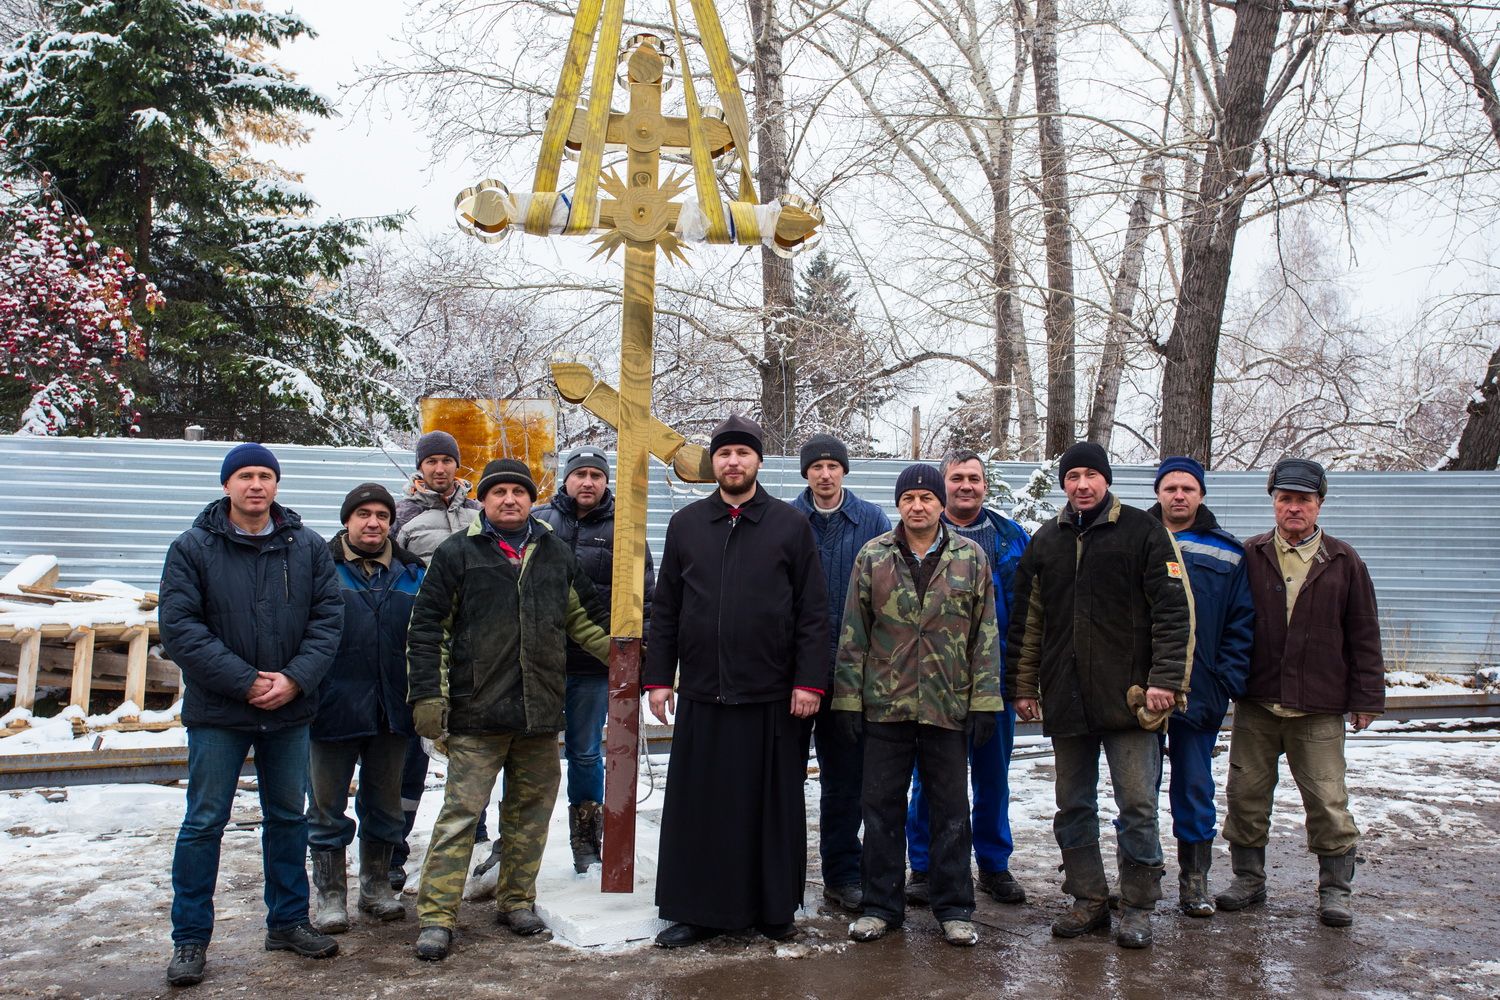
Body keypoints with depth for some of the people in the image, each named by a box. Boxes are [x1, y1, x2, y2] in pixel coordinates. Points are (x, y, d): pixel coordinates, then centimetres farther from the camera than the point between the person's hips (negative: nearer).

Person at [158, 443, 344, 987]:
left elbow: (328, 617, -1)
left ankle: (288, 921, 28)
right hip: (218, 712, -3)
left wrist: (295, 678, -15)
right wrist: (246, 682, -18)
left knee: (288, 818, 14)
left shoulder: (308, 547, 2)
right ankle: (189, 938, 17)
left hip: (289, 712, 3)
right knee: (204, 823, 4)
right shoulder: (192, 548, -6)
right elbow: (179, 627, -13)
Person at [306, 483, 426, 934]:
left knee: (385, 804, 14)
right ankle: (330, 893, 19)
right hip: (334, 708, -3)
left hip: (391, 710, 3)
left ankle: (375, 884, 29)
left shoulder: (411, 573, 7)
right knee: (328, 806, 7)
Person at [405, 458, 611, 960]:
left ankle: (517, 899, 27)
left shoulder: (556, 553, 12)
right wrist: (426, 695, -8)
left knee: (530, 811, 12)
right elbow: (426, 628, -1)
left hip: (540, 712, 4)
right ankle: (436, 915, 3)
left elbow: (585, 618, 21)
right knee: (460, 813, -4)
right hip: (477, 713, -4)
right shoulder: (457, 553, 1)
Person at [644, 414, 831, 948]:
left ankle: (774, 907, 21)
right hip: (701, 692, 2)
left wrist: (810, 681, -7)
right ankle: (695, 910, 17)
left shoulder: (791, 525, 3)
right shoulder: (685, 524, 10)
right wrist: (658, 677, 5)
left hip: (773, 696, -2)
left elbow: (813, 611, 0)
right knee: (697, 805, 6)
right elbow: (665, 608, 11)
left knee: (773, 805, 7)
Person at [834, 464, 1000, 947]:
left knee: (951, 810, 8)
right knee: (881, 807, 7)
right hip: (885, 705, 0)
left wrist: (984, 701, -2)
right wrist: (848, 697, -1)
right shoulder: (873, 557, 3)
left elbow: (985, 635, 3)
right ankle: (881, 904, 20)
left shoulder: (971, 557, 3)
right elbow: (854, 634, 3)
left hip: (949, 706, 0)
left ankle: (954, 908, 21)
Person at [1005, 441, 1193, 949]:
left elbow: (1174, 612, -5)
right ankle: (1089, 900, 23)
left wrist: (1166, 679, -12)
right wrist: (1022, 686, 11)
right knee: (1074, 806, 11)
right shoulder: (1045, 542, 12)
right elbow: (1026, 622, 15)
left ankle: (1138, 907, 14)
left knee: (1137, 806, 0)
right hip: (1065, 700, 4)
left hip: (1128, 697, -4)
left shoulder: (1144, 532, 0)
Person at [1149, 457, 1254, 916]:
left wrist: (1227, 685, -6)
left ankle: (1195, 880, 20)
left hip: (1199, 693, 1)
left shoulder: (1227, 554, 5)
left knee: (1195, 788, 9)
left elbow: (1240, 625, 4)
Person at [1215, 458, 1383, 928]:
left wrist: (1366, 697, 2)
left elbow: (1364, 635, 5)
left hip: (1319, 710, -1)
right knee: (1246, 794, 7)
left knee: (1328, 800, 2)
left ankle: (1335, 888, 18)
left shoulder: (1343, 561, 3)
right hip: (1255, 705, 1)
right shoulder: (1249, 557, 3)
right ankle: (1249, 878, 23)